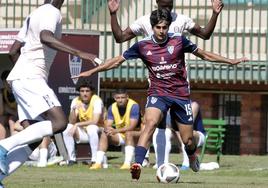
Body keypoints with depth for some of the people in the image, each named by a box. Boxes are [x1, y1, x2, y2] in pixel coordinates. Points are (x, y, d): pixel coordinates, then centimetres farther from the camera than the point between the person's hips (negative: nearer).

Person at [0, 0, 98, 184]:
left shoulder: (33, 16, 25)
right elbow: (45, 37, -27)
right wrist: (79, 53, -32)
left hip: (20, 78, 10)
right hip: (31, 78, -10)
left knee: (34, 138, 3)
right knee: (59, 122, -20)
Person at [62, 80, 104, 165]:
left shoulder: (97, 100, -18)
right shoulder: (76, 101, -5)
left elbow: (95, 121, -29)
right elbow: (72, 122, -11)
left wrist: (77, 125, -28)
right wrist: (73, 110, -29)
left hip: (97, 130, -5)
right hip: (83, 132, 5)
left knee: (91, 128, -37)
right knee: (67, 129, -18)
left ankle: (95, 160, -27)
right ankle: (72, 158, -9)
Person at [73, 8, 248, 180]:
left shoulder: (178, 40, -5)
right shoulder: (142, 45, -4)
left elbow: (203, 54, 7)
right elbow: (118, 61, 3)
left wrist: (230, 61, 8)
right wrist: (92, 71, 1)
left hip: (181, 94, 1)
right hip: (158, 93, -1)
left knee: (188, 140, 5)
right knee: (150, 123, -30)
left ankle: (193, 159, 42)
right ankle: (137, 165, -39)